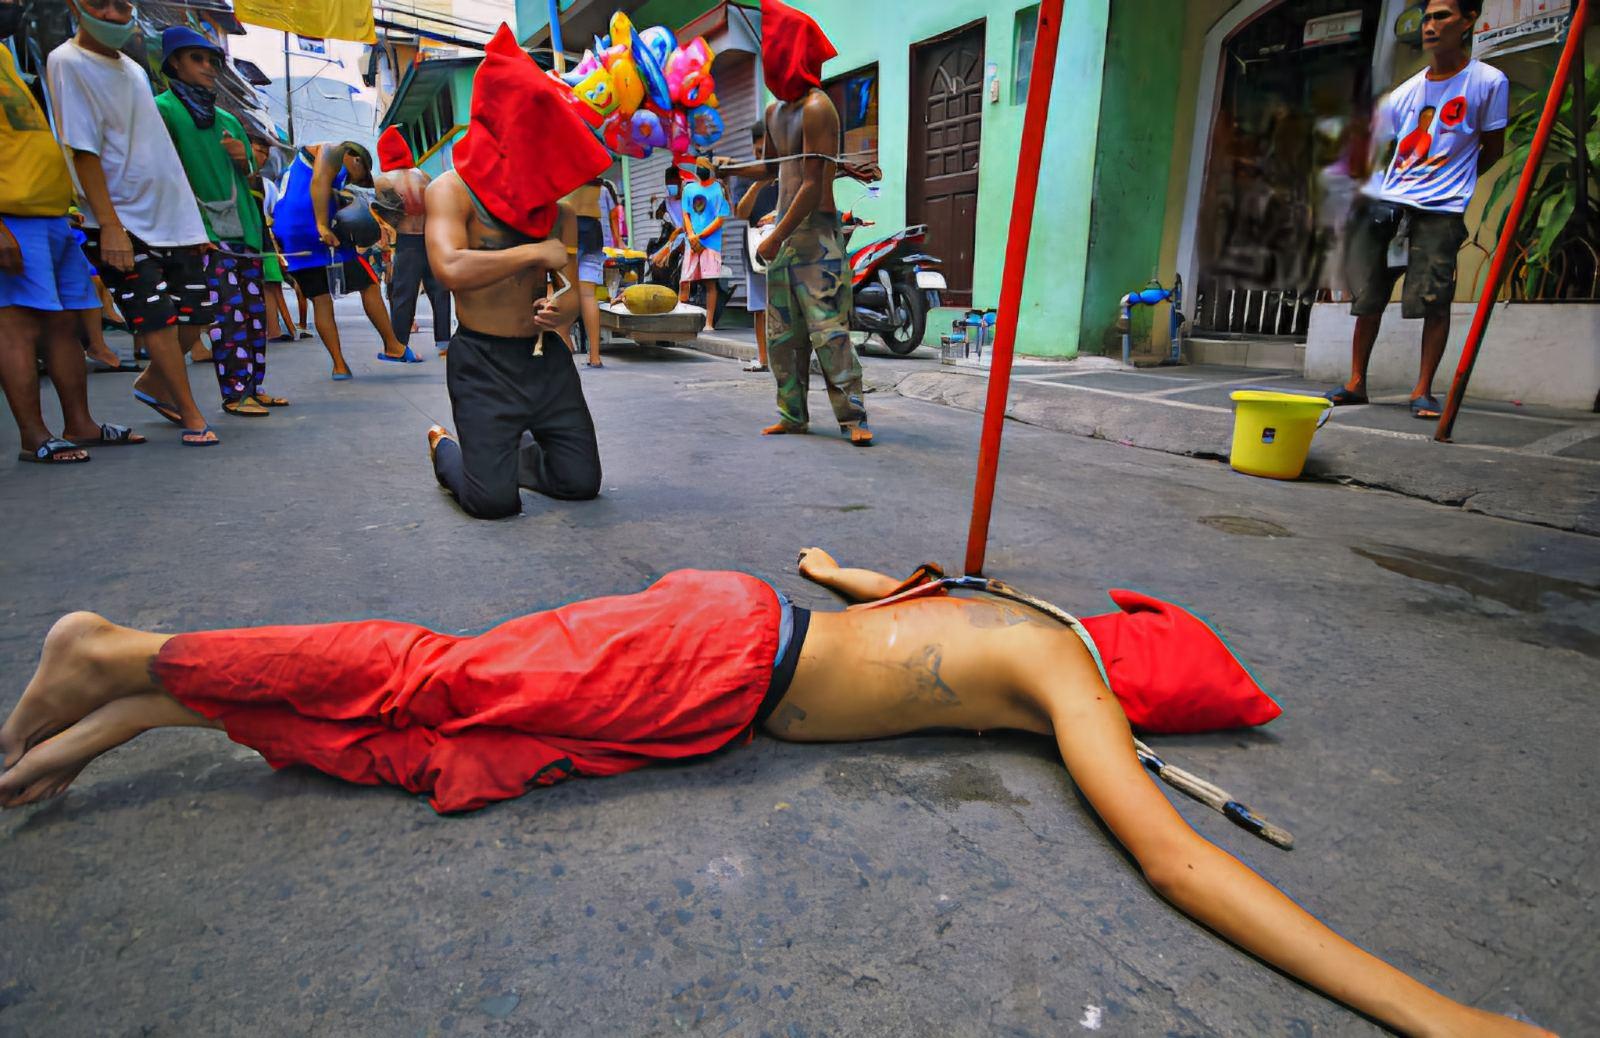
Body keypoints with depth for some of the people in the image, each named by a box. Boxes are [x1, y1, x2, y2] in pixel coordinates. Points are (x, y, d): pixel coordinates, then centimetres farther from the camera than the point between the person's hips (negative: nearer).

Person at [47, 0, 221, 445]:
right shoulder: (68, 63, -6)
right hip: (125, 222, -7)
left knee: (195, 316, 7)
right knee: (158, 320, -9)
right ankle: (191, 416, -2)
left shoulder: (135, 70, 16)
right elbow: (82, 149, -12)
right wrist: (109, 223, -19)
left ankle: (153, 384, 29)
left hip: (175, 216, 7)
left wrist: (192, 220, 15)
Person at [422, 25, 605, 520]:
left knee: (581, 482, 2)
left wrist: (563, 309, -14)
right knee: (493, 500, -10)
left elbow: (570, 295, 11)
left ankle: (515, 453, 34)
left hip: (547, 357, 5)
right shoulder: (453, 189, -6)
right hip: (483, 361, -5)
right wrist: (536, 252, -17)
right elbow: (450, 268, -24)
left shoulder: (558, 211, 11)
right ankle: (445, 450, 25)